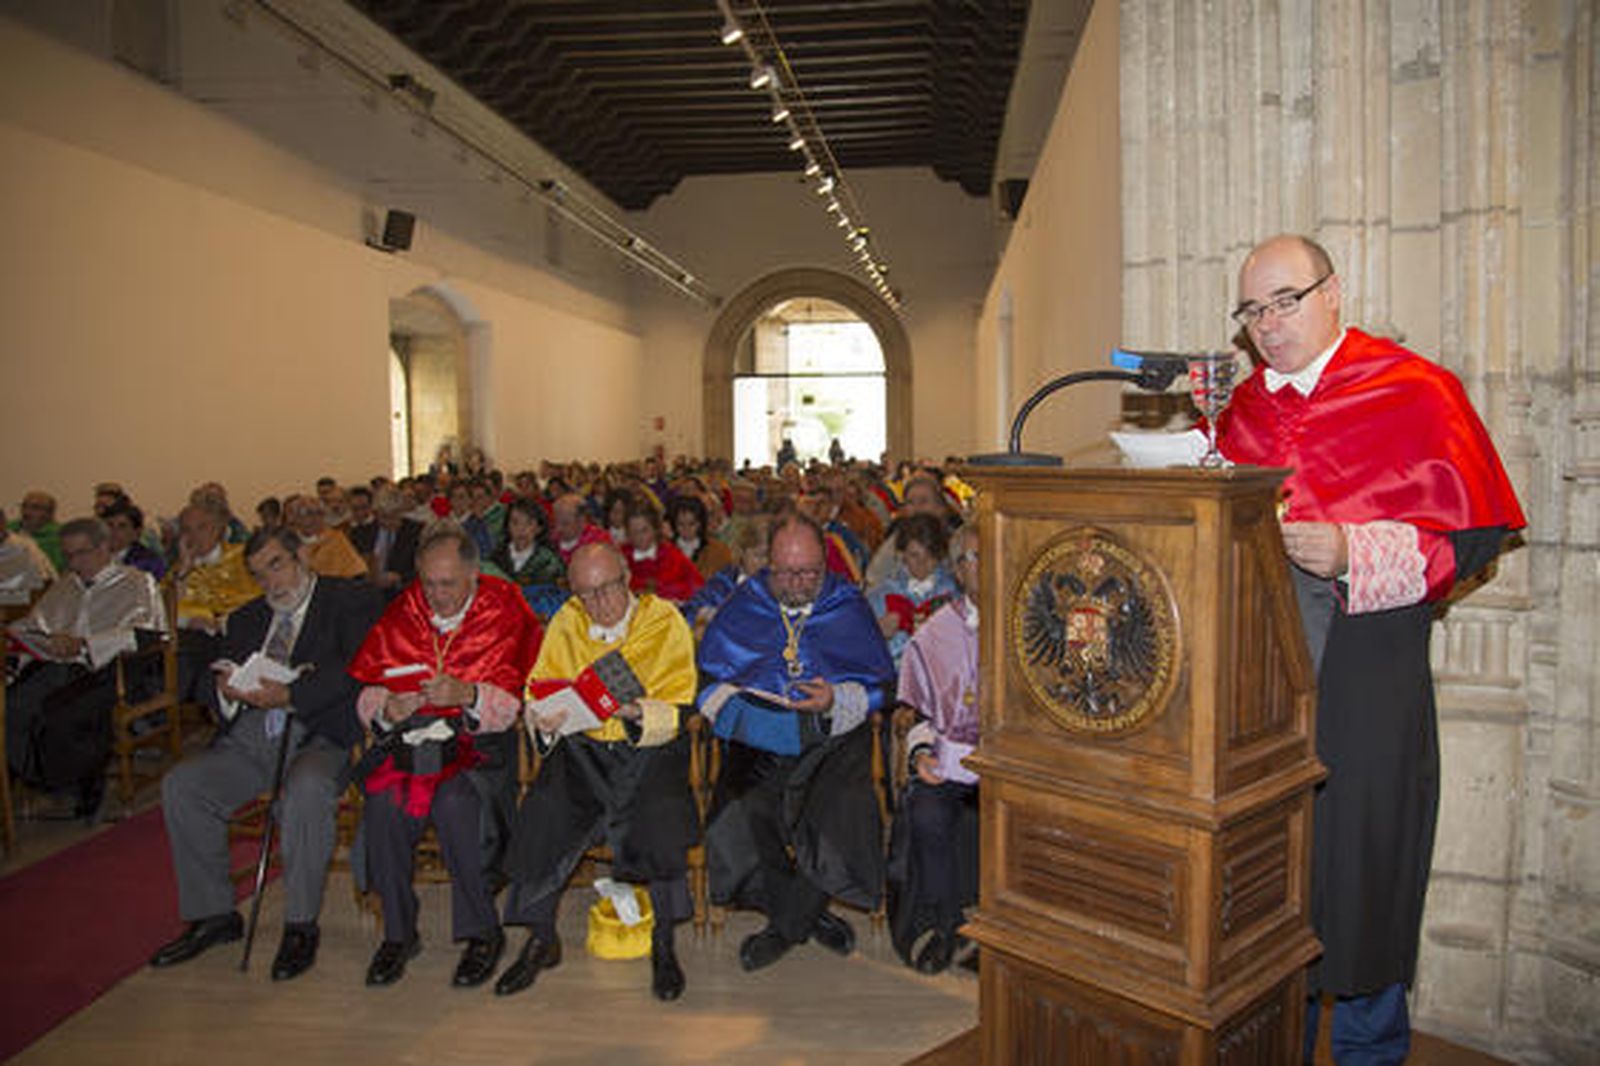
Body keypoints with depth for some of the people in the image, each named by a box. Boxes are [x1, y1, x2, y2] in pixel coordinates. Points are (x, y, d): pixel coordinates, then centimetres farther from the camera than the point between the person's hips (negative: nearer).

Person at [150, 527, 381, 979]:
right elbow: (220, 676, 19)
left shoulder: (352, 600, 4)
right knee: (180, 785, -15)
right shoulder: (246, 618, 25)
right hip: (250, 737, 6)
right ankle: (213, 914, 1)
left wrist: (289, 695, -21)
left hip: (317, 735, -6)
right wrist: (226, 690, -6)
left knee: (306, 788, -35)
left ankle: (301, 925, -18)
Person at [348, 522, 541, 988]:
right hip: (408, 735, 3)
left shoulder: (504, 612, -2)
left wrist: (467, 695, -26)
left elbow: (512, 701, -7)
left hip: (479, 739, -3)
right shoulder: (401, 614, 9)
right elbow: (365, 690, 11)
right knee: (382, 800, -26)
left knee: (455, 801, -32)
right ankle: (398, 931, -6)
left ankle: (482, 931, -13)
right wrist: (386, 708, -12)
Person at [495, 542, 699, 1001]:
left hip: (649, 749, -3)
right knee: (541, 812, -21)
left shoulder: (665, 621, -6)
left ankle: (663, 945, -6)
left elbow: (675, 713, -11)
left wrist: (638, 713, -32)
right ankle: (541, 939, 2)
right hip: (582, 745, 3)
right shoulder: (567, 623, 5)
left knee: (661, 814, -29)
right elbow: (540, 687, 4)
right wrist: (542, 719, -19)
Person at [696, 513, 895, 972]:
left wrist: (835, 701, -13)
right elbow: (707, 678, 13)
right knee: (737, 828, -25)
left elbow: (879, 685, 6)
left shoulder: (849, 608, 8)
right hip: (759, 743, 1)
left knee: (840, 825, -27)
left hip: (832, 742, -1)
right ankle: (809, 916, 2)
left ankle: (786, 927, 2)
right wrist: (728, 704, -9)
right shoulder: (742, 607, 11)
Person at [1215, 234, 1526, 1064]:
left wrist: (1351, 554, -20)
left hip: (1363, 683, -4)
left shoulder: (1414, 392, -5)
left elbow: (1473, 534, -8)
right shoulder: (1242, 409, 11)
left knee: (1357, 872, 5)